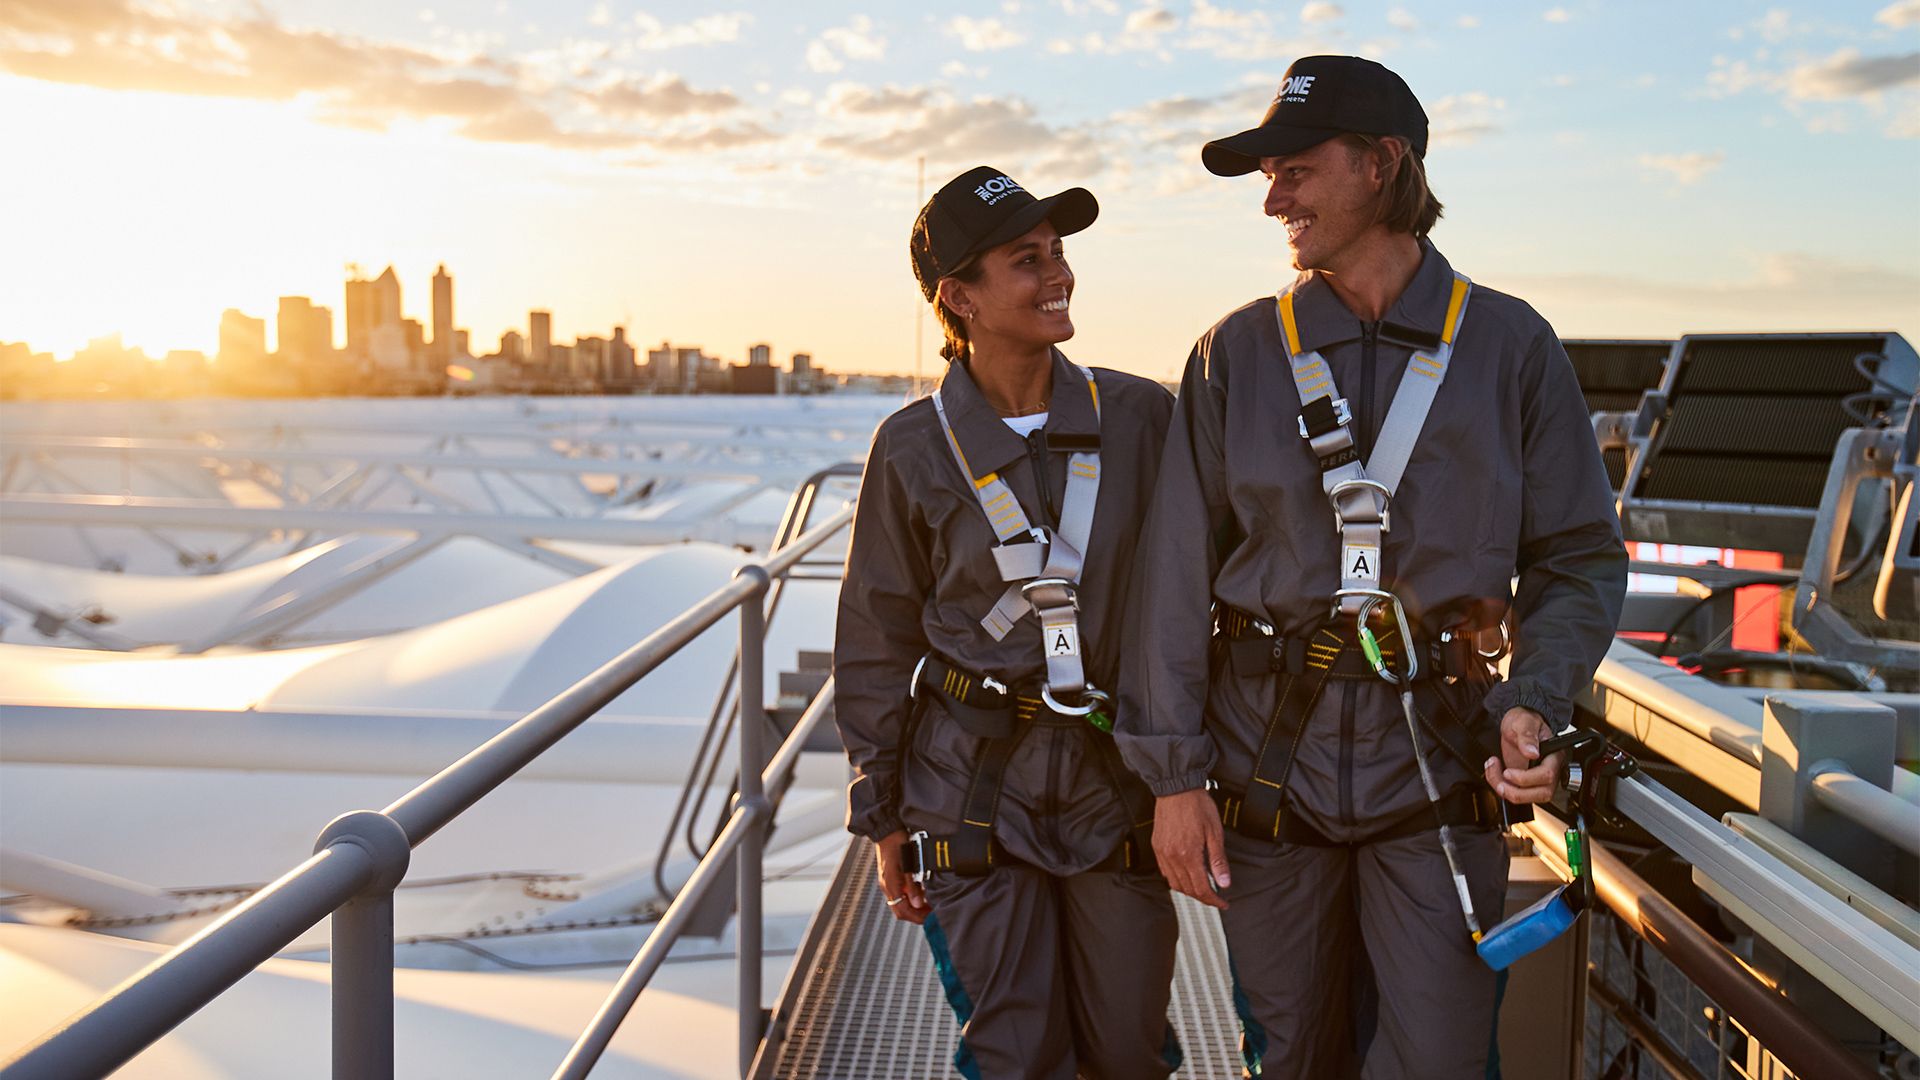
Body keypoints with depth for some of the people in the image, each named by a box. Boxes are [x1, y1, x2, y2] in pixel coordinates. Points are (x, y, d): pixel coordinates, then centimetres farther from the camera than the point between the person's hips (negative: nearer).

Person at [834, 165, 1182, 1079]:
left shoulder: (1140, 417, -2)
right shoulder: (914, 448, -5)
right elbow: (877, 644, 2)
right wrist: (882, 817, 4)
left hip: (1116, 783, 2)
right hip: (974, 789, -1)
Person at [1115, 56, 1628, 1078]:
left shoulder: (1509, 345, 2)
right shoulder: (1237, 353, 3)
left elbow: (1580, 555, 6)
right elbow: (1178, 570, 1)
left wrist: (1535, 703, -12)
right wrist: (1174, 771, -3)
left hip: (1436, 758, 0)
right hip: (1269, 753, 1)